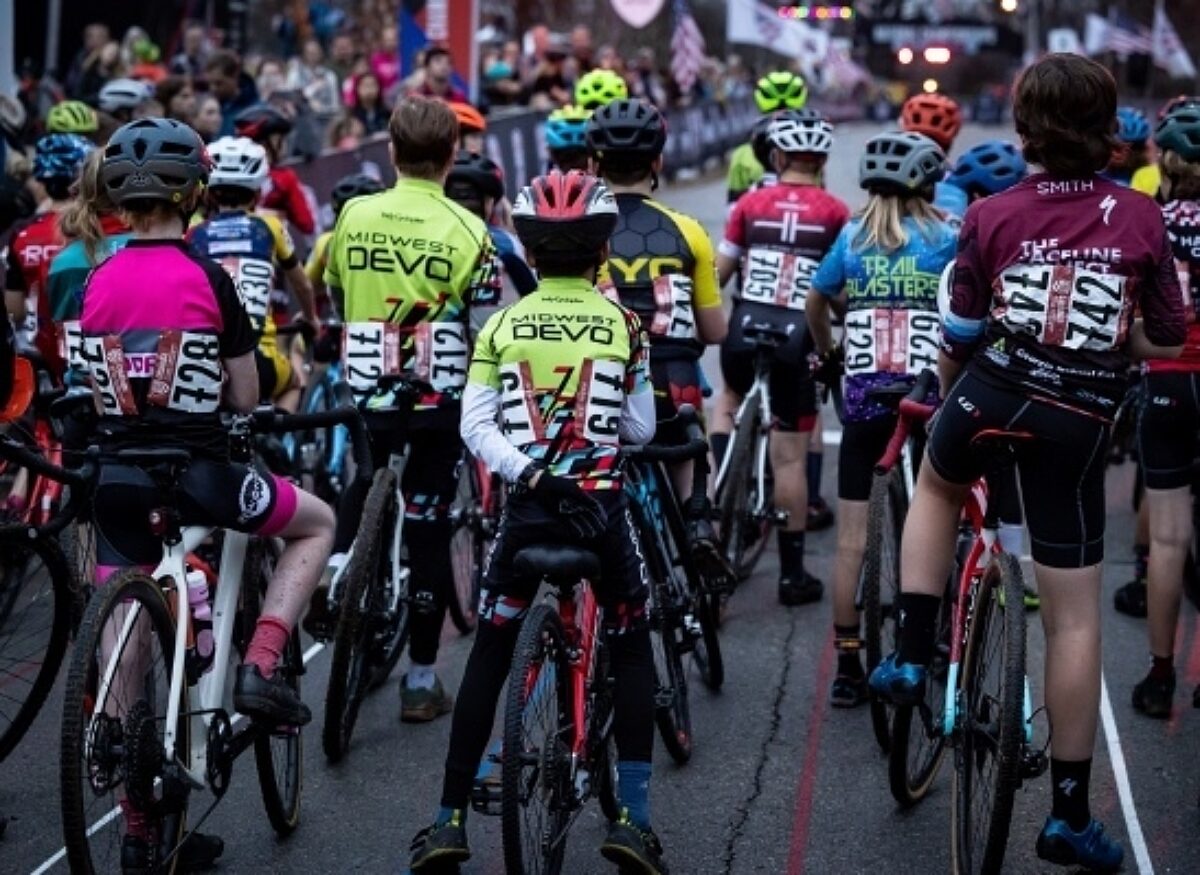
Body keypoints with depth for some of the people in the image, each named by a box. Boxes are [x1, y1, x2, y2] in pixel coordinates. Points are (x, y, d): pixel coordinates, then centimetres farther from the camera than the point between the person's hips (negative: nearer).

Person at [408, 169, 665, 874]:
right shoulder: (623, 324, 2)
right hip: (603, 505, -1)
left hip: (527, 506, 1)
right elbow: (641, 428, 5)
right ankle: (633, 817, 6)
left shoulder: (501, 324, 5)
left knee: (490, 652, 12)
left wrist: (525, 473, -12)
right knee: (632, 647, 16)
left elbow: (477, 427, -5)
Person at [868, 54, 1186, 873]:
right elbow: (1165, 344, 6)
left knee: (937, 488, 35)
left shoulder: (993, 215, -1)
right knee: (1075, 617, 8)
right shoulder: (1141, 216, 0)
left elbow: (957, 342, 5)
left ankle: (912, 654, 23)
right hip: (1082, 423, 0)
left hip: (995, 393, 1)